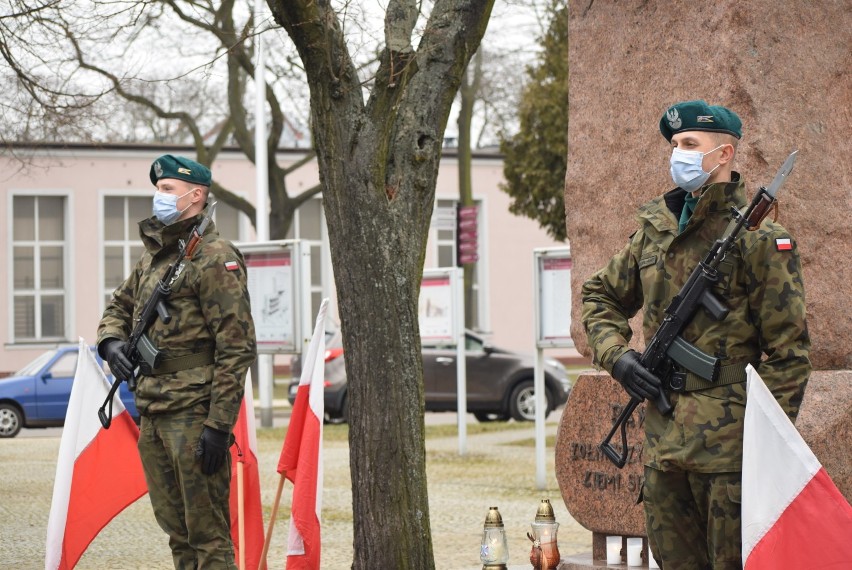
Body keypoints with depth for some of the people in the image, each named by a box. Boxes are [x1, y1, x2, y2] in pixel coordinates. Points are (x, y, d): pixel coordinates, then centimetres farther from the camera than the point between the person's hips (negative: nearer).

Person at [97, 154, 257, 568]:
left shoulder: (214, 258, -10)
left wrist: (219, 425, -20)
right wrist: (111, 341, 5)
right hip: (152, 411, 9)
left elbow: (236, 347, -15)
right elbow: (119, 307, 30)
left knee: (207, 533, -7)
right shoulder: (153, 257, 17)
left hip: (193, 411, -9)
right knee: (176, 530, 13)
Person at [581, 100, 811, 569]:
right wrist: (615, 355, 7)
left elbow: (788, 351, -8)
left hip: (727, 441, -6)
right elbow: (601, 296, 26)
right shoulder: (655, 228, 12)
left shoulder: (758, 239, -7)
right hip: (662, 439, 6)